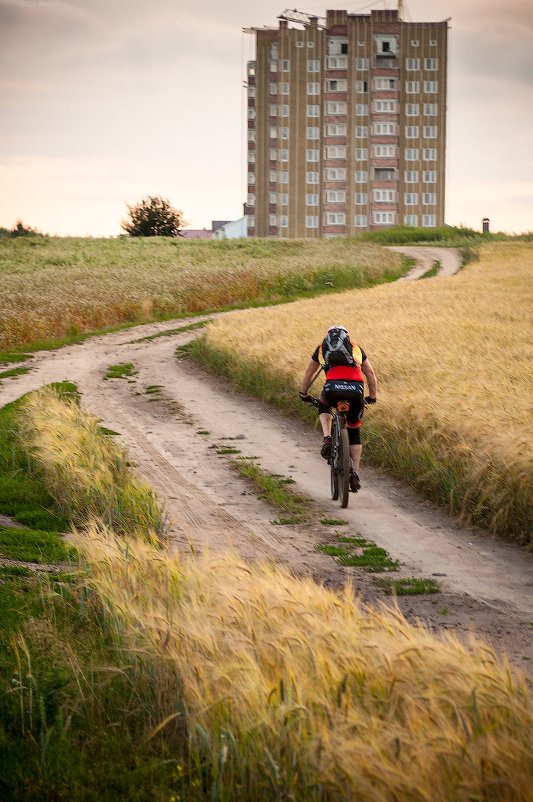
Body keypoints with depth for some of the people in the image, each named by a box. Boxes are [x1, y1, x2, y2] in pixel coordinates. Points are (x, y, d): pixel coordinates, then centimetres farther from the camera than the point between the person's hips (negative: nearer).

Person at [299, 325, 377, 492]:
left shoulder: (322, 348, 29)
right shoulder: (356, 348, 31)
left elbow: (309, 373, 39)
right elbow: (370, 374, 33)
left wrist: (304, 394, 53)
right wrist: (372, 397, 46)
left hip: (333, 386, -1)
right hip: (356, 388, 1)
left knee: (323, 409, 36)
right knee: (354, 432, 19)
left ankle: (327, 438, 9)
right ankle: (355, 474, 11)